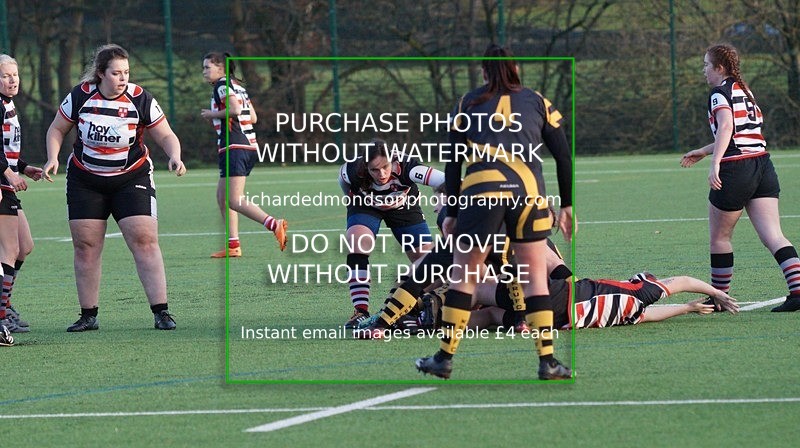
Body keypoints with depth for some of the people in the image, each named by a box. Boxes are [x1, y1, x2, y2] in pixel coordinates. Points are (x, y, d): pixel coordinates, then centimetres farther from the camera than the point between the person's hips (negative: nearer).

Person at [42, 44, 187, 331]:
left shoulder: (140, 99, -10)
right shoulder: (80, 96, -7)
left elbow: (166, 136, -2)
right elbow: (57, 129, 7)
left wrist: (174, 156, -22)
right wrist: (53, 158, -10)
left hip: (132, 179, -2)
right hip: (85, 182, 2)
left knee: (144, 241, -13)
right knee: (85, 247, 0)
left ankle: (161, 313, -11)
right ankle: (88, 316, 11)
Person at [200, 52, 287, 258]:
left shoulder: (222, 85, -6)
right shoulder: (237, 85, 20)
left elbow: (235, 109, -20)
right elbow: (253, 117, 19)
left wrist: (212, 114, -7)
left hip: (235, 146, -10)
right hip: (249, 144, 10)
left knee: (235, 201, -14)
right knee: (222, 196, 15)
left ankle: (274, 225, -30)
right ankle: (233, 245, 11)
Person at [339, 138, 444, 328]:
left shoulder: (404, 167, -42)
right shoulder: (351, 171, -35)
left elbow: (443, 180, -56)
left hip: (404, 206, 0)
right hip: (365, 205, 0)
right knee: (357, 243, -27)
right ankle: (360, 312, -26)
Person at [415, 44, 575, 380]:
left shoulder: (468, 104, 17)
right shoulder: (537, 102, 18)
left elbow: (452, 163, 13)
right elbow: (563, 156, 14)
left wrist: (451, 212, 17)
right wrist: (566, 206, 20)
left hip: (479, 189, 0)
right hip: (528, 189, 1)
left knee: (463, 273, 10)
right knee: (535, 275, 9)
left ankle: (445, 358, 13)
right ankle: (547, 361, 3)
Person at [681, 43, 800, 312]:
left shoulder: (720, 93, -5)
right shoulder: (744, 91, 20)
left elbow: (726, 126, -23)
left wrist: (715, 163, -33)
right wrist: (703, 152, 40)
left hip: (735, 170, -7)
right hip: (763, 165, 7)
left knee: (719, 237, 10)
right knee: (773, 237, -2)